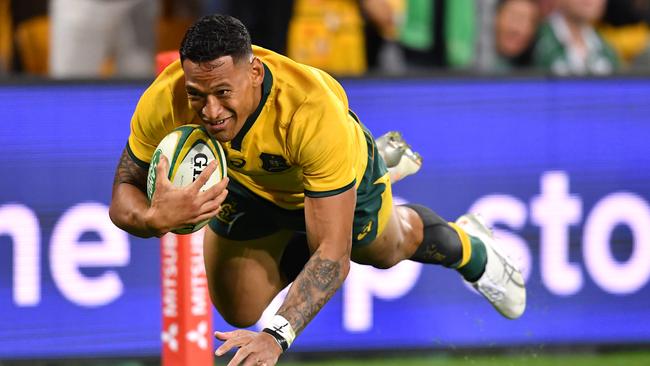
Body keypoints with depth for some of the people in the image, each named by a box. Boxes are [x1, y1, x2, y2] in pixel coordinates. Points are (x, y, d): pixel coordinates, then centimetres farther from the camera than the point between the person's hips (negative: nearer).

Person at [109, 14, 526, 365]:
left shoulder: (314, 112, -49)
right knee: (240, 312, 12)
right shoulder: (164, 101, -40)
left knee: (386, 249, 26)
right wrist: (155, 218, -51)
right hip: (245, 184, 2)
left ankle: (467, 249, 63)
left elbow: (332, 255, -46)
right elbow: (123, 197, -26)